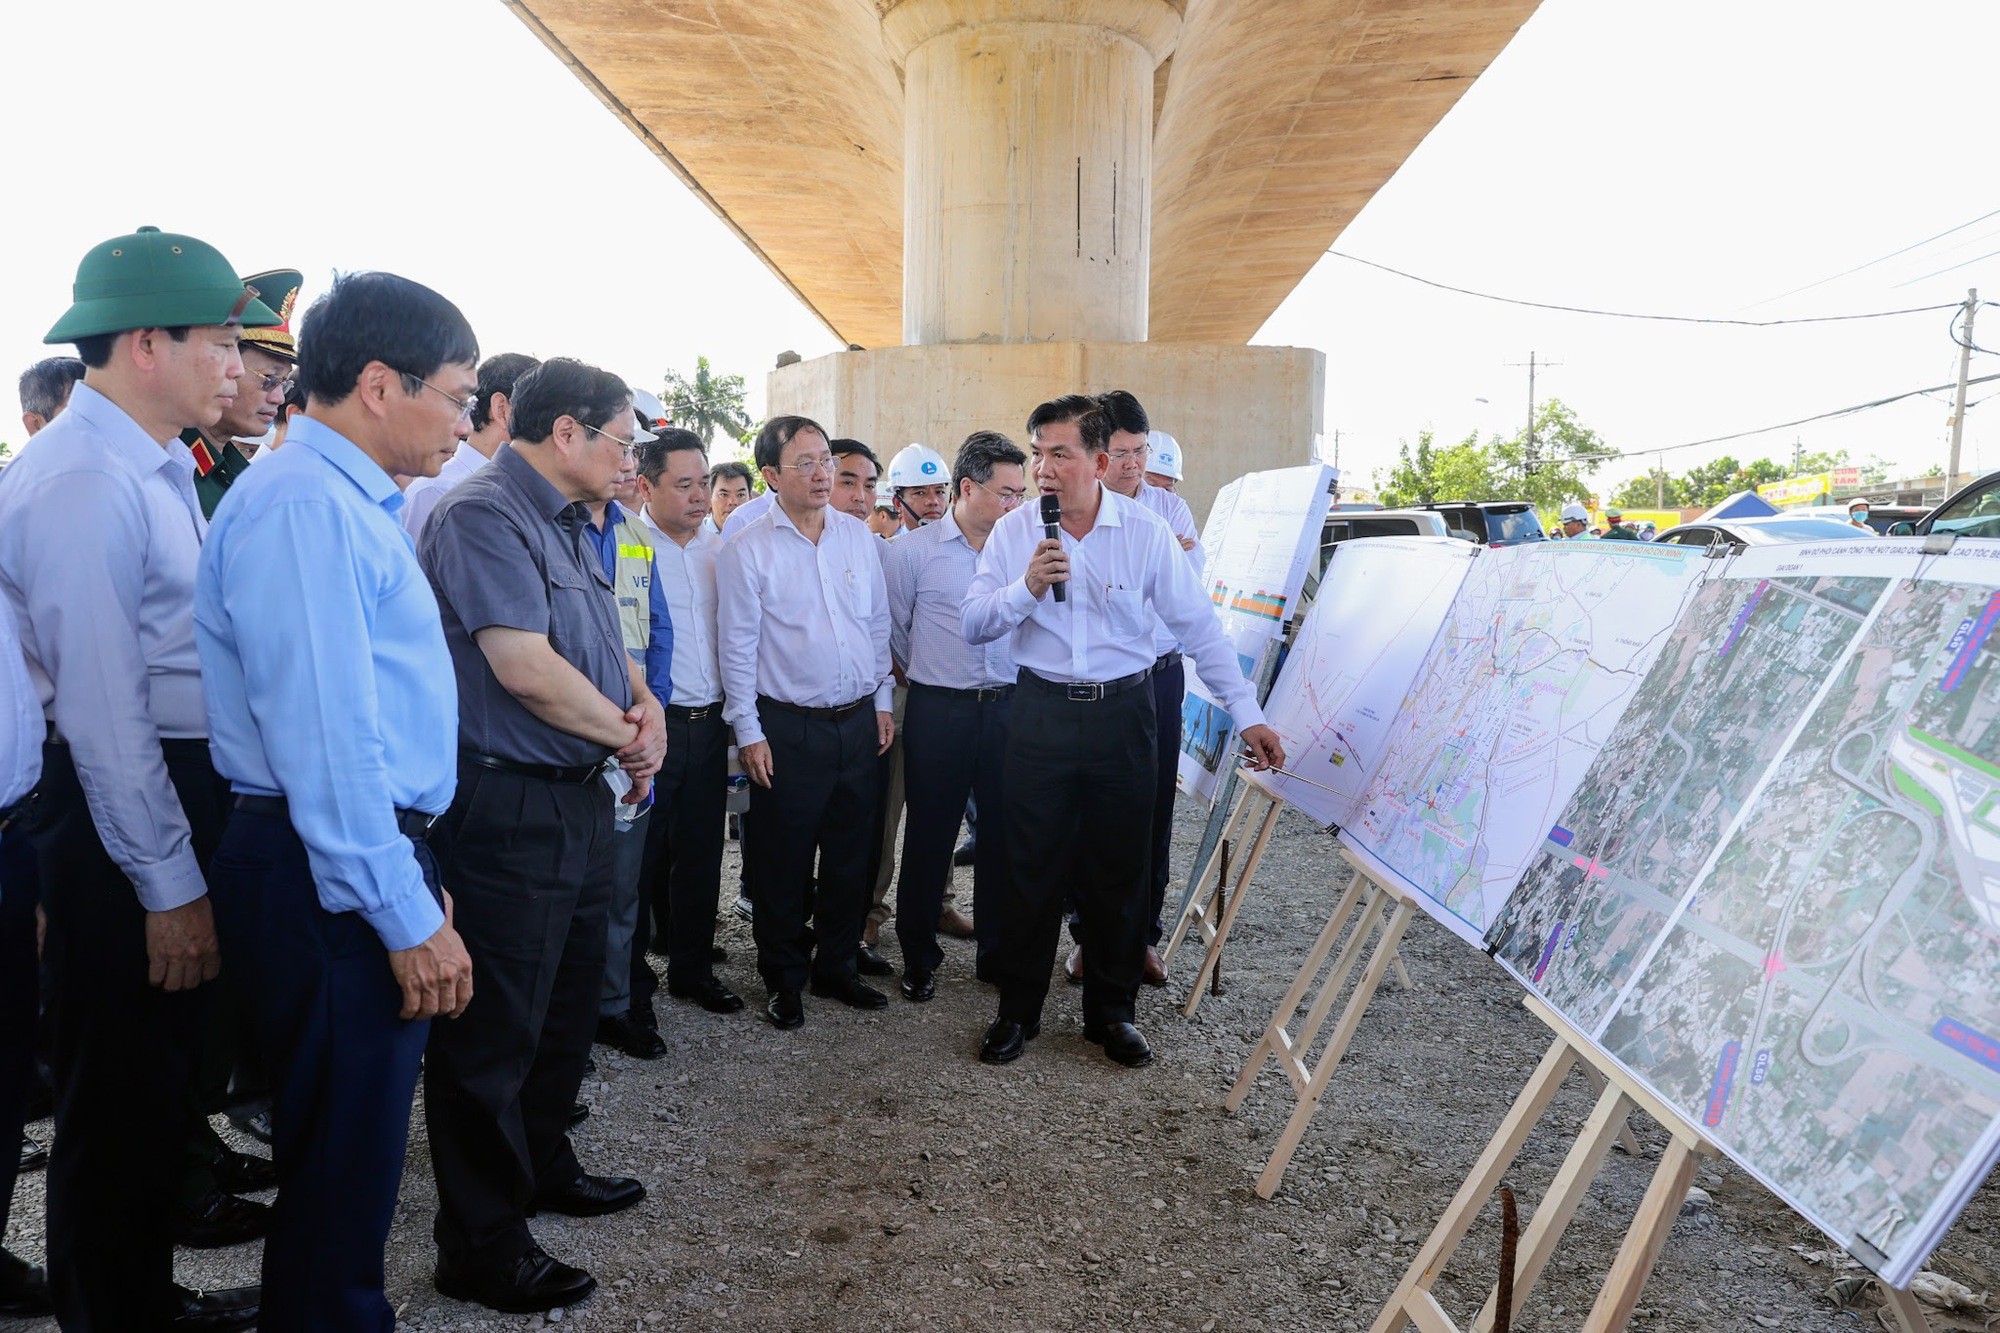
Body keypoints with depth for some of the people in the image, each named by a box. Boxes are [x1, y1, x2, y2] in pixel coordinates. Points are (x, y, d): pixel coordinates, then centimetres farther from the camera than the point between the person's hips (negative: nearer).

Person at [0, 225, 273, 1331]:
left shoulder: (161, 468, 11)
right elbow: (103, 708, -21)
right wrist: (169, 886, -18)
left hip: (181, 791, 10)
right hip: (117, 816, -10)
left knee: (163, 1077, 21)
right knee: (119, 1098, 7)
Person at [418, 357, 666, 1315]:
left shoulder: (567, 524, 15)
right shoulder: (482, 516, -16)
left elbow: (605, 645, 19)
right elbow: (526, 669, -25)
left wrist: (646, 706, -2)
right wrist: (627, 733, -11)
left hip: (581, 799, 10)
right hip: (510, 811, -10)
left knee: (568, 1006, 22)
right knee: (494, 1030, 2)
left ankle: (542, 1166, 41)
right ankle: (479, 1245, 17)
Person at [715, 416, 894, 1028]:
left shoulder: (858, 535, 7)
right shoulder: (746, 550, -7)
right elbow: (737, 648, -7)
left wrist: (883, 700, 12)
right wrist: (748, 732, -8)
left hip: (858, 722, 4)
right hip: (787, 728, -4)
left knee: (849, 856, 13)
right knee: (784, 862, 6)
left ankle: (835, 966, 31)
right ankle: (784, 979, 24)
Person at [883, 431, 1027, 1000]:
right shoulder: (911, 550, -4)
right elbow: (893, 629, 7)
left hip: (1009, 708, 3)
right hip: (939, 713, -3)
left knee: (1004, 834, 10)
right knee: (930, 835, 6)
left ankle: (997, 950, 26)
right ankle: (919, 955, 22)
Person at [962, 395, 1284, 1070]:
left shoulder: (1146, 534, -5)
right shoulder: (1013, 531, -2)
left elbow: (1200, 627, -2)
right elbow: (972, 625, -3)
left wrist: (1247, 715, -5)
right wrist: (1025, 588, -22)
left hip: (1123, 713, 0)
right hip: (1043, 712, 0)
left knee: (1119, 869, 9)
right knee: (1032, 867, 6)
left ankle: (1111, 1010, 27)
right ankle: (1017, 1009, 23)